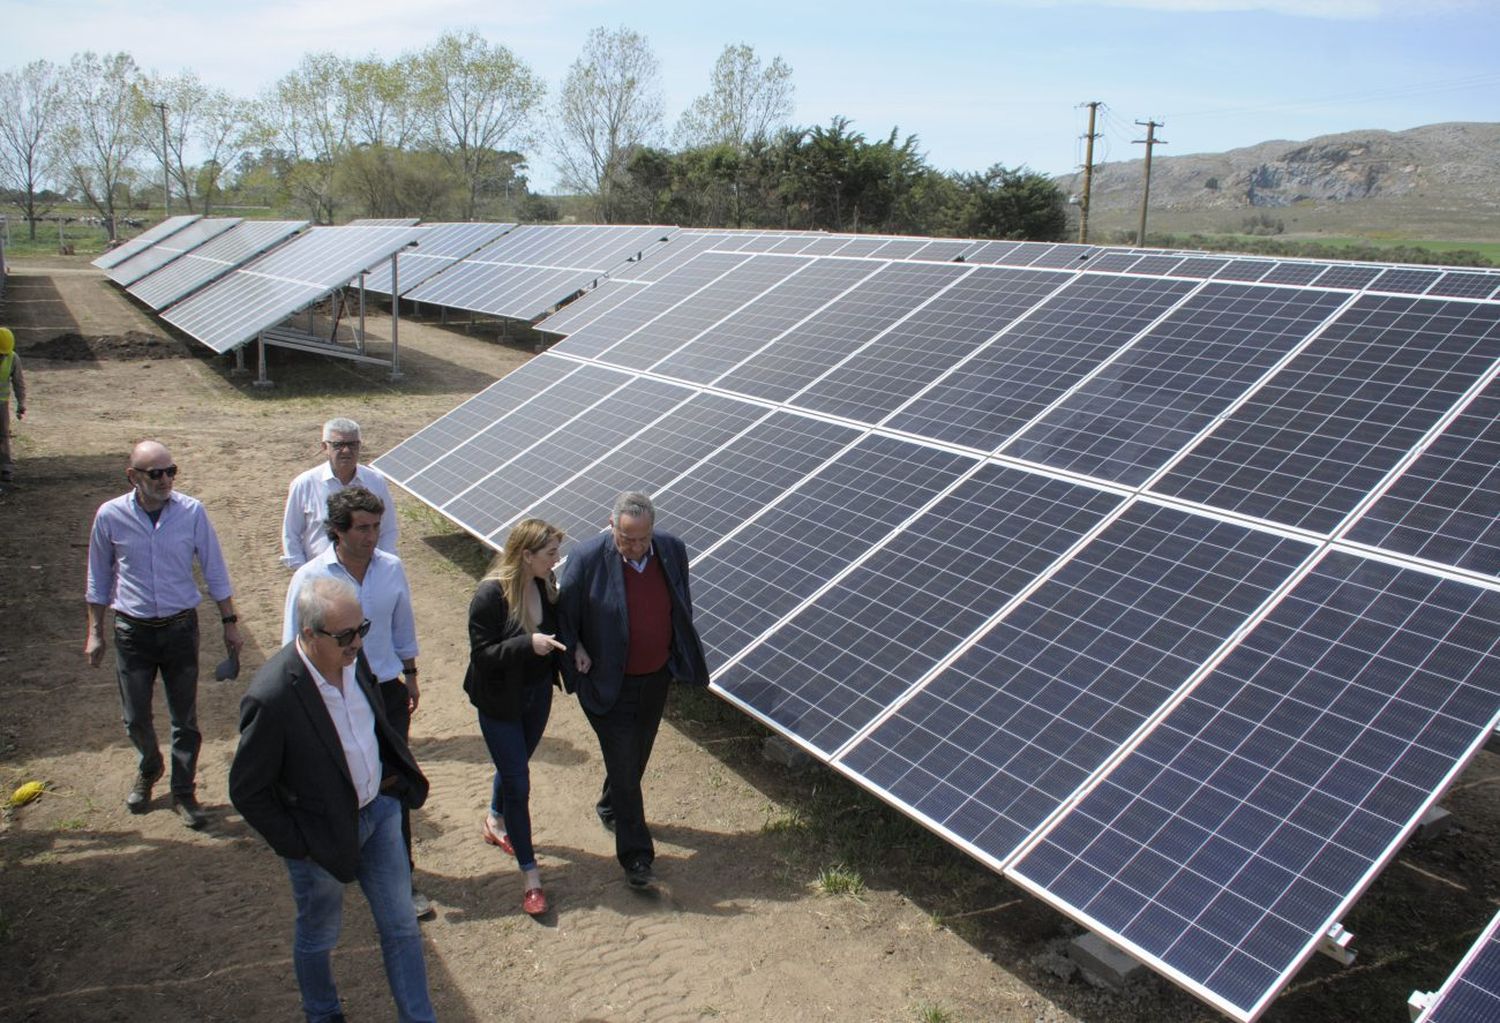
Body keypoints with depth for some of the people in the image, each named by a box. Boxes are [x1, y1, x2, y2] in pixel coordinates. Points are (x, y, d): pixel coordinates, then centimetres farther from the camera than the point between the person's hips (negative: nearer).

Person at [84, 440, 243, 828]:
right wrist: (95, 633, 7)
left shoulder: (192, 512, -10)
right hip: (133, 632, 1)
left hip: (181, 628, 0)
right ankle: (149, 770, 42)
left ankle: (184, 792, 26)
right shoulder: (110, 516, -9)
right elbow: (99, 578, 5)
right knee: (136, 718, 11)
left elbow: (215, 572, 0)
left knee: (185, 718, 8)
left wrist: (230, 623, 2)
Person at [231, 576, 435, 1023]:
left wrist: (392, 778, 4)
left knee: (401, 925, 15)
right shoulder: (272, 697, -31)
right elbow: (246, 792, -20)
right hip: (323, 835, -5)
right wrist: (297, 845, -15)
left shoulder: (352, 656, -12)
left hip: (379, 807, 5)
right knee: (318, 936, 22)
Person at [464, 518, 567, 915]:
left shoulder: (547, 584, -6)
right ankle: (530, 874, 11)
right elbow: (481, 653, -23)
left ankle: (495, 822, 54)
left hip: (538, 694, 6)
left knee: (514, 768, 25)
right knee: (517, 782, -1)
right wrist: (528, 644, -33)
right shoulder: (490, 595, -25)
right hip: (500, 701, -6)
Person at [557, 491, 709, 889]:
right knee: (624, 765, -1)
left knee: (637, 756, 24)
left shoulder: (672, 550, -8)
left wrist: (683, 656, 7)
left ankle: (611, 808, 51)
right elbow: (564, 613, -7)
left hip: (656, 677, 5)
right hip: (609, 684, -5)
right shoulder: (587, 558, -22)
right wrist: (576, 650, -16)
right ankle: (636, 856, 12)